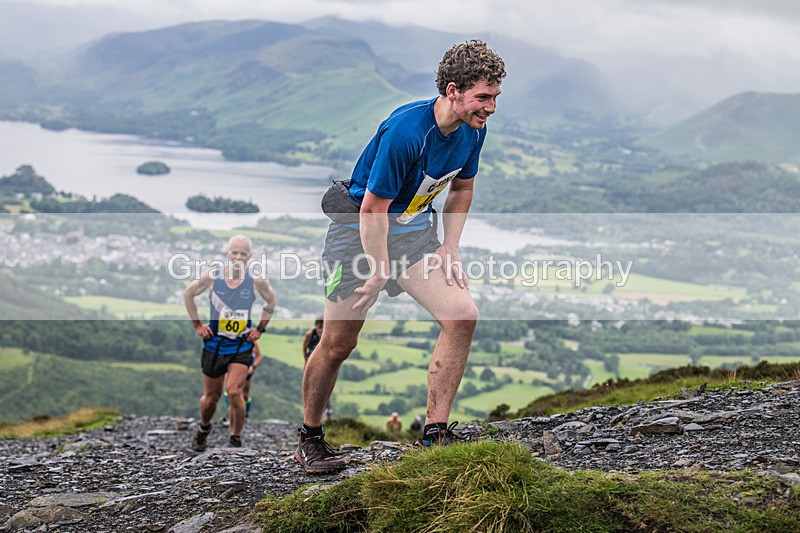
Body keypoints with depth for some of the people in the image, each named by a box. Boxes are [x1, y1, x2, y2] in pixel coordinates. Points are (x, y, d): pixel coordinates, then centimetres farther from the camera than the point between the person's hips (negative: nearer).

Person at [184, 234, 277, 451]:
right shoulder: (212, 276, -9)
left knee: (235, 392, -18)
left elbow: (271, 301, 12)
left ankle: (236, 439, 0)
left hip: (242, 345, -1)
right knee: (211, 397, 11)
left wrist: (260, 329, 6)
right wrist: (197, 325, 4)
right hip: (214, 343, 1)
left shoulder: (257, 281, -8)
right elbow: (188, 294, 7)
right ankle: (204, 429, 41)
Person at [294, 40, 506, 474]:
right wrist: (381, 272, -15)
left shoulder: (472, 130, -7)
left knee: (462, 316, -13)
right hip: (358, 231, -6)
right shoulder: (405, 131, -30)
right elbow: (372, 209, -23)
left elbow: (461, 188, 12)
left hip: (415, 230, 6)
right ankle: (309, 438, 23)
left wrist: (449, 249, 3)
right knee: (337, 345, 1)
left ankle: (434, 434, -4)